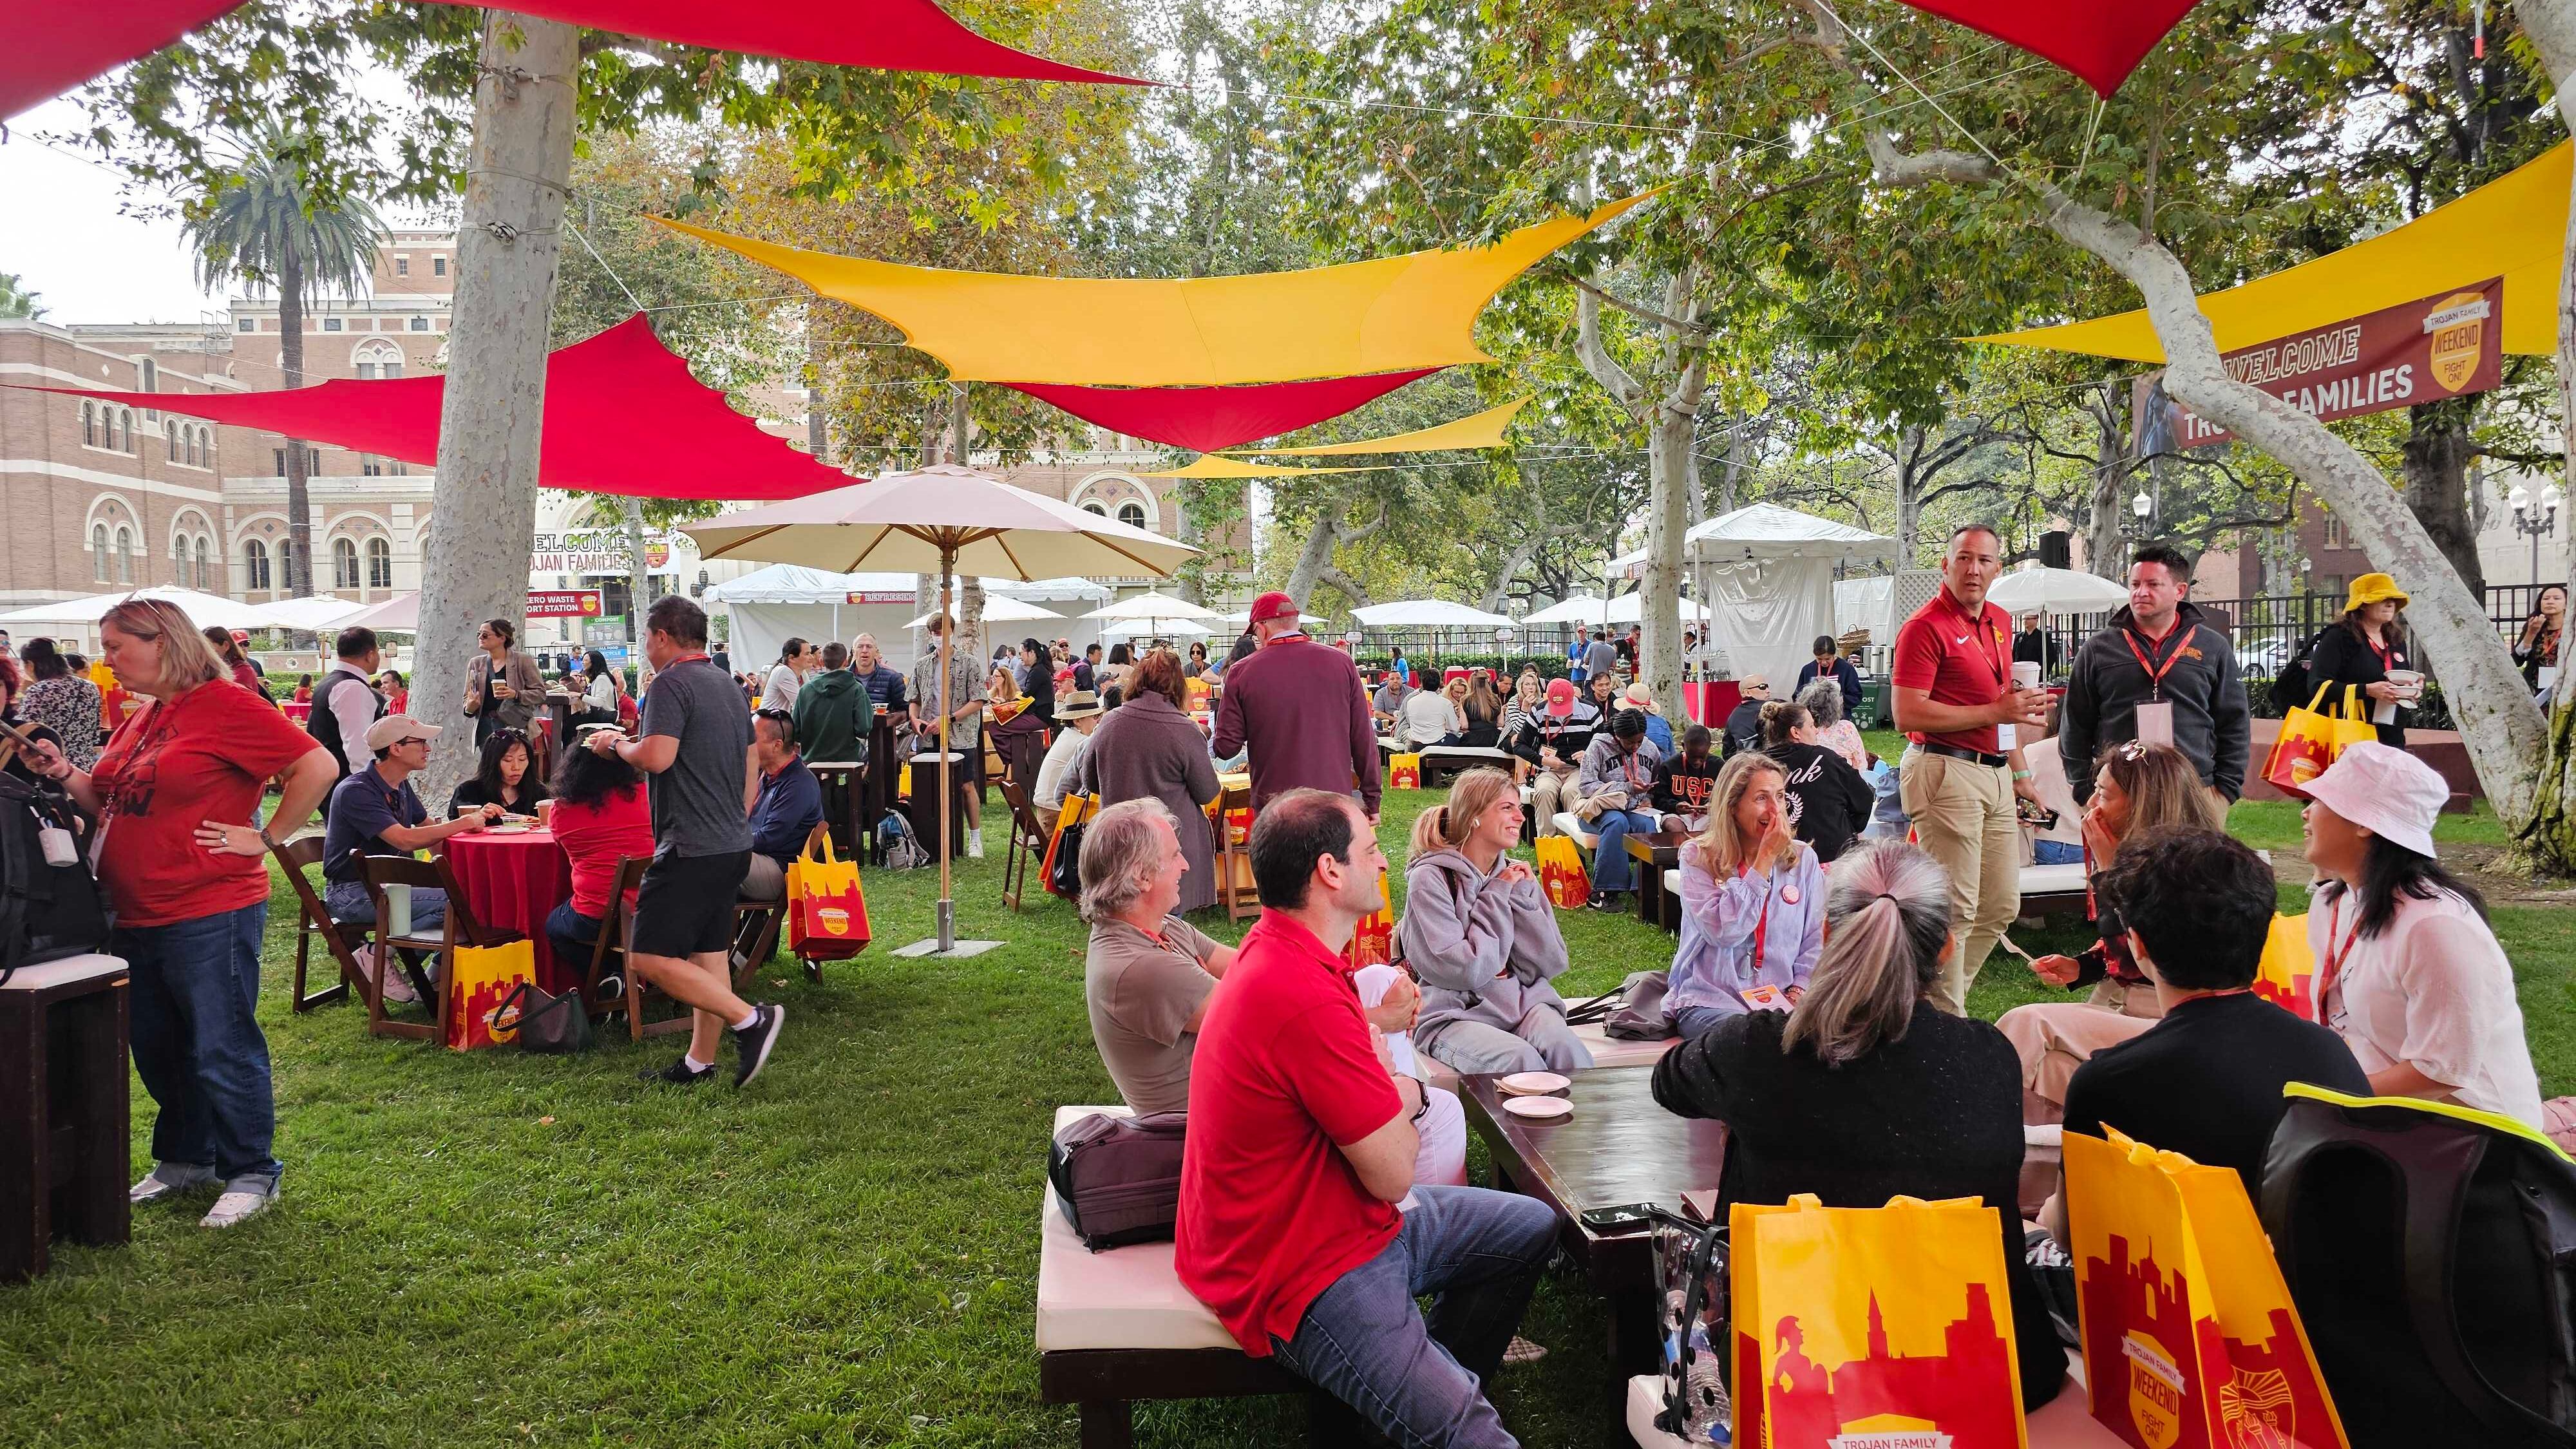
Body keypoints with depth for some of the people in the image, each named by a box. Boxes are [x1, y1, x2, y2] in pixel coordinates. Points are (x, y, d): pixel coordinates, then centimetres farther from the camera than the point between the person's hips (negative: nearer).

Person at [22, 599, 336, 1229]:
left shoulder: (225, 707, -13)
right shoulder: (141, 718, 13)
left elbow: (318, 766, -19)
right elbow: (111, 803, 20)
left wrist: (265, 838, -15)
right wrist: (64, 773, 2)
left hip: (209, 915, -9)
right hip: (136, 917, 9)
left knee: (221, 1050, -1)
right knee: (156, 1049, 18)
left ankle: (251, 1173, 13)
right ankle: (185, 1159, 34)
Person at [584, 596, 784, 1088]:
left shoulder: (671, 684, -12)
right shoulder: (728, 685, 16)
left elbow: (657, 757, -24)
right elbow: (751, 767, 21)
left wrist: (616, 744, -5)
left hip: (691, 847, -10)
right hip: (734, 843, 10)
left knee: (649, 957, -7)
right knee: (709, 954, 13)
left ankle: (751, 1019, -11)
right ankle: (700, 1063, 19)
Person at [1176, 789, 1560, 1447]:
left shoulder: (1276, 947, 4)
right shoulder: (1307, 999, -29)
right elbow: (1394, 1173, -20)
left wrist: (1395, 1091, -6)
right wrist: (1404, 1098, 0)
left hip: (1348, 1217, 11)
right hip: (1311, 1279, -10)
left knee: (1531, 1227, 18)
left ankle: (1435, 1384, 23)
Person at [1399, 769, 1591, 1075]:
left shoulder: (1517, 876, 12)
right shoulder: (1430, 879, -6)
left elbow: (1552, 964, 5)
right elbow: (1466, 971, -15)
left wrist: (1522, 897, -4)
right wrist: (1497, 898, -8)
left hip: (1524, 1002, 4)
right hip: (1456, 1013, -4)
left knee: (1568, 1051, -28)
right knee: (1520, 1059, -33)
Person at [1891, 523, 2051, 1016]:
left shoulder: (1997, 621, 16)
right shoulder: (1924, 626, -11)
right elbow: (1909, 716, -19)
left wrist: (2020, 774, 23)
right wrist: (1996, 712, -17)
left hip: (1995, 774, 9)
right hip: (1946, 771, -9)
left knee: (2002, 905, 14)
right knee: (1955, 909, -5)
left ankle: (1942, 992, 27)